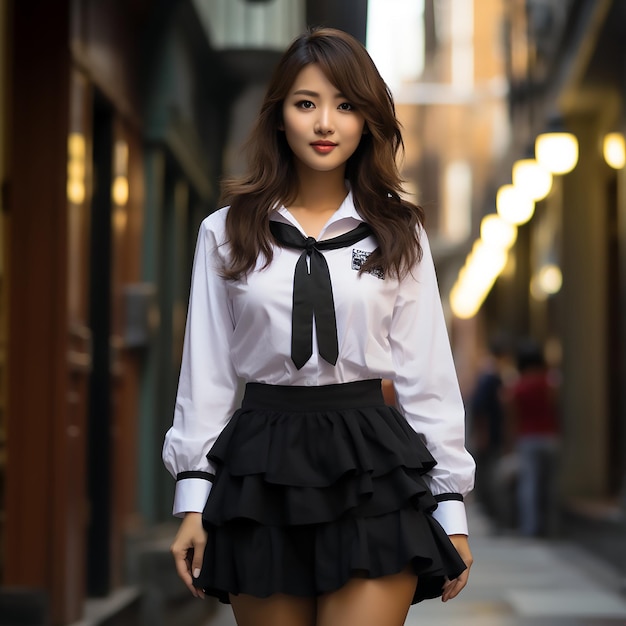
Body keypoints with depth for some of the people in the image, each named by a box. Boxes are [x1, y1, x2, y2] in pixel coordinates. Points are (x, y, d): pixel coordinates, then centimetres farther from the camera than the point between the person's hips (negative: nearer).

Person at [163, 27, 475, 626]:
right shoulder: (227, 233, 6)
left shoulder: (399, 234, 6)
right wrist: (192, 498, 2)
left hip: (371, 469, -1)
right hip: (262, 470, 1)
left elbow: (427, 374, 5)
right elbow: (206, 371, 6)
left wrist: (450, 504, 3)